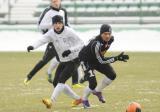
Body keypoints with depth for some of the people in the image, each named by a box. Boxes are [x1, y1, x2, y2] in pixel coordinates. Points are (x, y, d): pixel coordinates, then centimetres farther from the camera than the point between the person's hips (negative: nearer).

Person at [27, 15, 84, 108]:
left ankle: (51, 101, -29)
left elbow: (81, 44, -15)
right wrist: (33, 47, -44)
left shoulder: (69, 32, -18)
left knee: (61, 80, -20)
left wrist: (70, 50, -32)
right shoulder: (51, 33, -7)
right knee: (56, 83, 7)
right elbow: (42, 40, -24)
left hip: (74, 60, -7)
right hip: (63, 61, 7)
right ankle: (77, 99, 20)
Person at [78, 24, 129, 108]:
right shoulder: (96, 44, -39)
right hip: (86, 60, -7)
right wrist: (117, 58, -39)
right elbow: (101, 61, -34)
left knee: (112, 75, -8)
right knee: (93, 83, -18)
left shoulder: (111, 39, -16)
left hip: (97, 58, 7)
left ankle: (97, 91, 14)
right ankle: (84, 99, 13)